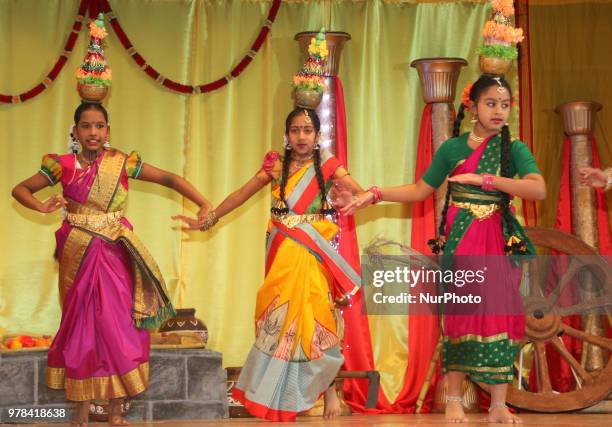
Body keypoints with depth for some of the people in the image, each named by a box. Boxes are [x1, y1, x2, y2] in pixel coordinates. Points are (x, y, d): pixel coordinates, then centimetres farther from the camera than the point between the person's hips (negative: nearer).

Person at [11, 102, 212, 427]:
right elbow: (20, 189, 9)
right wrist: (42, 207, -11)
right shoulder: (64, 165, 1)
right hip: (78, 255, 1)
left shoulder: (123, 163, -1)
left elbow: (168, 179, -2)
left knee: (117, 322, -2)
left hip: (115, 254, 0)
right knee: (81, 324, 5)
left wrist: (205, 205, -12)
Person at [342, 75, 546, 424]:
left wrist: (485, 179, -20)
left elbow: (539, 189, -16)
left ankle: (499, 405, 1)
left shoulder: (514, 149, 1)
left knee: (500, 314, -3)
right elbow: (420, 191, 11)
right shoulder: (453, 147, 6)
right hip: (461, 239, 1)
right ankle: (454, 399, 7)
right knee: (460, 314, -1)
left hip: (500, 241, 0)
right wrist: (375, 194, 3)